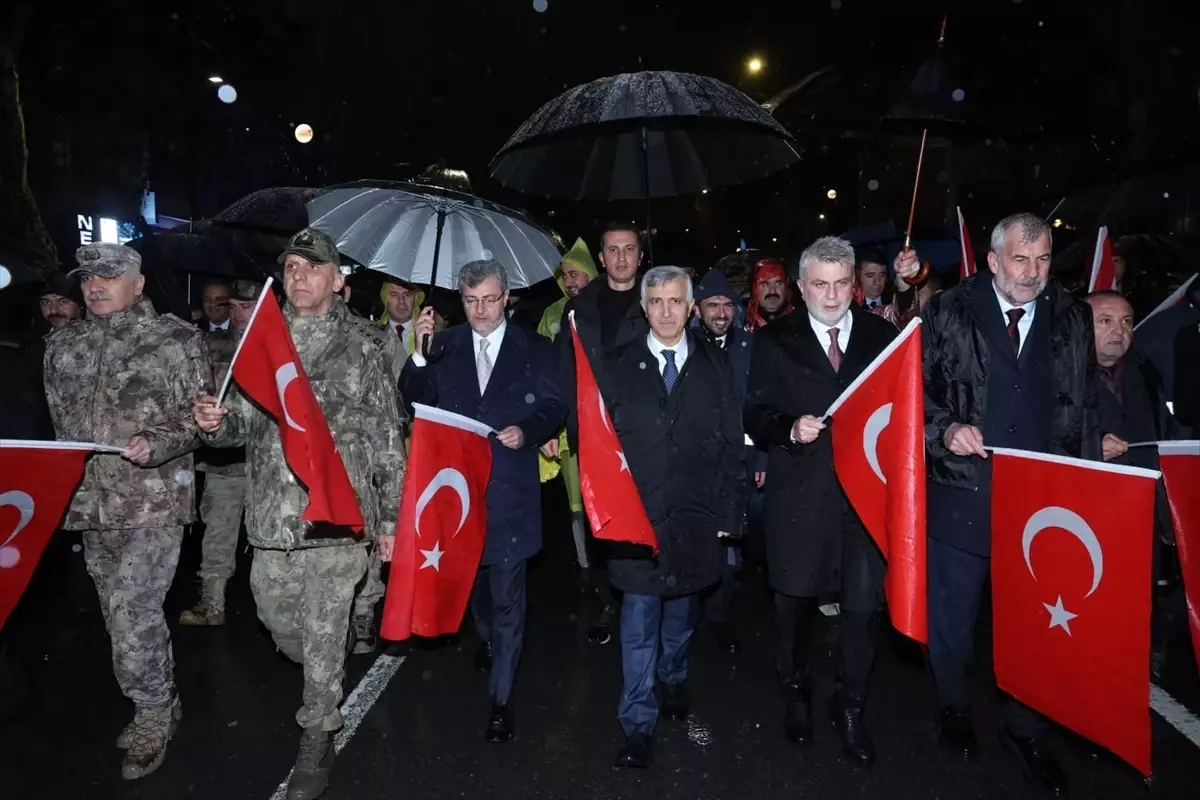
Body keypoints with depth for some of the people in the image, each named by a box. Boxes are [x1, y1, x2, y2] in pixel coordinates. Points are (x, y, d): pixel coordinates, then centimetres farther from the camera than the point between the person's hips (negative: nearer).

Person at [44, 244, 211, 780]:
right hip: (89, 501, 6)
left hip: (154, 500, -6)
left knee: (132, 616, -8)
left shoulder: (176, 340, -6)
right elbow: (59, 418, 20)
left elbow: (199, 416, -6)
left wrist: (156, 445, -23)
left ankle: (154, 715, 16)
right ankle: (161, 708, 34)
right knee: (124, 614, 15)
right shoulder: (63, 346, 10)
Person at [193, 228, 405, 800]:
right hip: (273, 513, 4)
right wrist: (217, 423, -13)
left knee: (325, 634, 4)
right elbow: (248, 421, 11)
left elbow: (387, 435, -1)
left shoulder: (365, 343, -1)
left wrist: (390, 515, -2)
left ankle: (317, 740, 25)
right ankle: (323, 686, 47)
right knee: (279, 623, 16)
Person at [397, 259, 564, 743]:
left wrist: (527, 431, -20)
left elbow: (554, 409, -1)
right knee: (472, 575, 23)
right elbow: (415, 401, -2)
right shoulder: (444, 346, 5)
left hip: (509, 489, -3)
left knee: (507, 593, 1)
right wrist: (421, 354, -17)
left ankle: (500, 698, 13)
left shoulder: (534, 350, 1)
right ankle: (488, 639, 53)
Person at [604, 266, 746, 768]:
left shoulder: (715, 365, 3)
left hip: (694, 515, 2)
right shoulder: (617, 365, 0)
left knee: (681, 605, 19)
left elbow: (731, 444, 3)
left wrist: (729, 511, 0)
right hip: (636, 514, -1)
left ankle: (672, 677, 45)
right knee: (639, 618, 2)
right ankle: (638, 724, 15)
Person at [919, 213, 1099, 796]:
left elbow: (1085, 409, 8)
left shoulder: (1072, 320, 4)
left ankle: (1025, 730, 35)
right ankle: (953, 707, 40)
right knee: (952, 612, 14)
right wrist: (945, 429, -18)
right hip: (963, 494, -2)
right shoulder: (949, 313, -4)